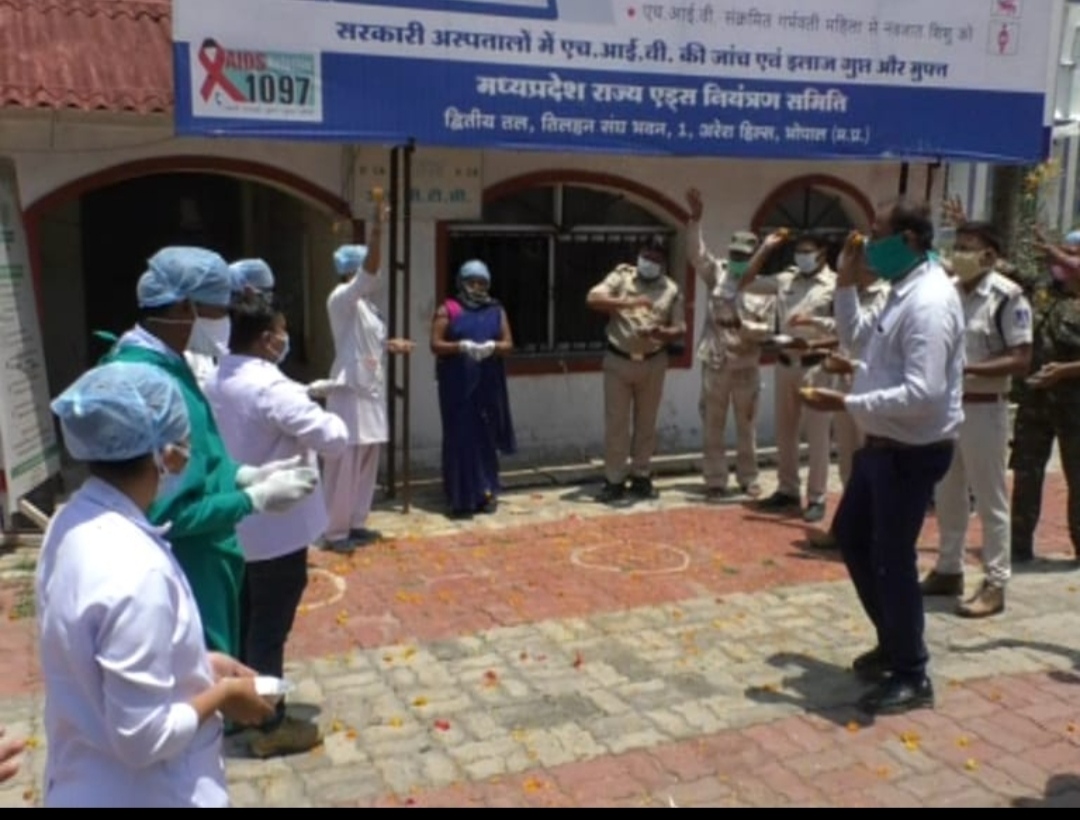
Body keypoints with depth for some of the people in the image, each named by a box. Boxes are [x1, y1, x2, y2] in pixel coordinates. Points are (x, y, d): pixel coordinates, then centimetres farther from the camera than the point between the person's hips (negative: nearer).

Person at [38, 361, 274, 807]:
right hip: (141, 794, -8)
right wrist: (222, 694, -12)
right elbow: (143, 737, -27)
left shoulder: (74, 523, -4)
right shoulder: (136, 570, -32)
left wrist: (200, 664, 6)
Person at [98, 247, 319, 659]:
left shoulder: (164, 363, 3)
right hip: (183, 579, -10)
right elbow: (168, 513, -29)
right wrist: (256, 499, -20)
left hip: (200, 566, 10)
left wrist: (245, 474, 2)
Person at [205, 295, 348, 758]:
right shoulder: (271, 387, -24)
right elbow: (334, 440, -24)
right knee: (270, 627, 3)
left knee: (244, 618, 22)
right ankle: (272, 727, 15)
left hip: (236, 522, 9)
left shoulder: (216, 382, 4)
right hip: (276, 525, -9)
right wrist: (328, 418, -3)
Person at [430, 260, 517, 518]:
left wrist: (493, 346, -16)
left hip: (488, 384, 3)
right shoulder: (447, 310, 3)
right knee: (460, 439, -4)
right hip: (457, 385, -2)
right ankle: (462, 497, 1)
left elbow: (508, 344, 6)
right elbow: (435, 344, -3)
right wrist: (460, 346, -20)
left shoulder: (496, 311, 12)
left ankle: (486, 492, 16)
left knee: (485, 438, 6)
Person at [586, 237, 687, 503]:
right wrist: (628, 303, -26)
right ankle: (614, 480, 10)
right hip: (618, 361, -2)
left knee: (646, 423, 10)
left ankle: (641, 476, 22)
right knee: (616, 423, 1)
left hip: (653, 363, 2)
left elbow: (681, 329, 2)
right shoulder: (621, 276, 0)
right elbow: (593, 299, -14)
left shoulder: (671, 289, 4)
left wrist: (661, 332, -21)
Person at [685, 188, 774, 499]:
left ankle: (748, 479, 24)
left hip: (746, 366, 0)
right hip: (715, 363, 1)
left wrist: (743, 326, -21)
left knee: (747, 427, 11)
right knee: (713, 427, 6)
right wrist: (695, 219, -20)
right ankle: (715, 480, 15)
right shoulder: (717, 273, 3)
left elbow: (768, 330, -4)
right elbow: (696, 253, -10)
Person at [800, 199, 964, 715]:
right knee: (850, 536, 21)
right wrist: (846, 282, 10)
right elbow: (855, 337, 23)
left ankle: (911, 677, 19)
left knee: (892, 558, 0)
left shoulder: (929, 302, -23)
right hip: (884, 445, 11)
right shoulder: (902, 292, 9)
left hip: (912, 452, -11)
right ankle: (893, 644, 36)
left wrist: (845, 404, -27)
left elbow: (924, 394, -30)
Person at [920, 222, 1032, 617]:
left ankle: (995, 584, 12)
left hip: (983, 408, -6)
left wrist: (967, 369, -24)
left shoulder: (1008, 297, -13)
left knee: (990, 500, 3)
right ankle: (948, 570, 29)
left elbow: (1021, 362, -15)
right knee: (948, 495, 16)